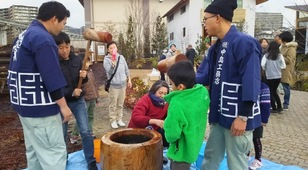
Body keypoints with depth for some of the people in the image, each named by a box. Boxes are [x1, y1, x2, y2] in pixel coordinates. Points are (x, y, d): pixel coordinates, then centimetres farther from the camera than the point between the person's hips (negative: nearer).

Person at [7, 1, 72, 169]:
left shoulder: (24, 35, 13)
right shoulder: (42, 38, -18)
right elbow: (51, 77, -22)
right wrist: (63, 105, -15)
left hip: (25, 104, 10)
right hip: (40, 107, -10)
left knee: (34, 150, 18)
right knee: (55, 152, -2)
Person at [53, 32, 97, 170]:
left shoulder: (77, 60, -1)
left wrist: (84, 76, -13)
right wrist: (70, 92, -25)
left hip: (78, 101, 2)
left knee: (86, 132, 0)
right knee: (62, 134, 13)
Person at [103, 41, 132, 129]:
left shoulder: (121, 57, 4)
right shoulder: (106, 59, -9)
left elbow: (126, 69, 12)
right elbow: (110, 72, -23)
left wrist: (129, 79, 11)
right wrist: (113, 63, -38)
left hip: (123, 84, 4)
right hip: (113, 85, -4)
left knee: (120, 104, 14)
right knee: (113, 105, 4)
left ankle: (119, 119, 25)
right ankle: (113, 120, 15)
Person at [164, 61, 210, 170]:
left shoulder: (177, 105, -36)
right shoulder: (203, 91, -14)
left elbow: (171, 135, -27)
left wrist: (168, 137, -6)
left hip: (182, 151, -7)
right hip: (194, 144, 8)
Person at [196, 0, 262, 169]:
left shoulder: (245, 43, -17)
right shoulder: (215, 47, 10)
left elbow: (251, 82, -21)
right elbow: (204, 76, 8)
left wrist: (243, 116, -21)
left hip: (237, 117, -8)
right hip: (219, 115, 8)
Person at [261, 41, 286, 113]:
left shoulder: (266, 55, -8)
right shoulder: (280, 55, -2)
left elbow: (262, 64, -19)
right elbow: (283, 66, -2)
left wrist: (265, 69, 1)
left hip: (269, 77, -3)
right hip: (278, 76, 4)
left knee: (270, 92, 11)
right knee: (274, 91, 21)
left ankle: (274, 108, 12)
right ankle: (279, 107, 22)